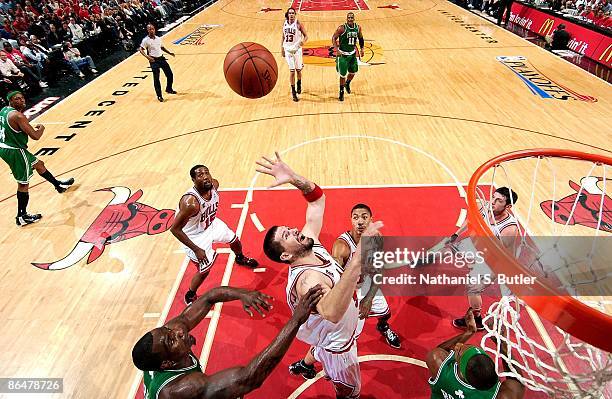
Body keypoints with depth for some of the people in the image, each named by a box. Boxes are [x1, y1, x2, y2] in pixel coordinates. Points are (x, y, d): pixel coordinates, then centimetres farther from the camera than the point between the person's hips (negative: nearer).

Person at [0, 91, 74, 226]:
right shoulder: (18, 116, -23)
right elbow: (35, 136, -24)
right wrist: (41, 128, -3)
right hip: (15, 151, -10)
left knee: (38, 164, 28)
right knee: (23, 183, 1)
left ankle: (59, 185, 49)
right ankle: (22, 217, 9)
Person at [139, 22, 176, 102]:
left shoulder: (158, 38, 7)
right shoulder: (146, 40, -10)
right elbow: (141, 50, -9)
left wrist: (169, 53, 13)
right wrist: (147, 57, -24)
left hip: (161, 58, 6)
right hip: (154, 61, -6)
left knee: (170, 74, 10)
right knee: (156, 78, -3)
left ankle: (169, 89, 33)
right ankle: (159, 96, 7)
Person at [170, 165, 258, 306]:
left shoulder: (214, 184, -20)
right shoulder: (190, 202, -40)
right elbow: (175, 229, -32)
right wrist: (196, 250, -27)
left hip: (211, 223, 7)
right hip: (195, 235, -7)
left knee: (235, 240, 24)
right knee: (204, 270, -2)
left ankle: (240, 258, 60)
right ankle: (190, 297, 29)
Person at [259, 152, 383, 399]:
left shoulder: (311, 244, -19)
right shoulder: (307, 279, -43)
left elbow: (317, 197, -12)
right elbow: (331, 312, -65)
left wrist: (292, 178, -31)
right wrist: (358, 258, -74)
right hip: (338, 344, -8)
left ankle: (304, 365, 72)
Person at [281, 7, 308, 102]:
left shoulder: (298, 24, -8)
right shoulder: (285, 24, 4)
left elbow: (306, 36, -8)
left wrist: (303, 41, -29)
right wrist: (282, 48, 12)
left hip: (297, 49, -2)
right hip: (288, 49, 2)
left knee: (298, 70, 8)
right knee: (292, 71, -1)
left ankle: (299, 84, 39)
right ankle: (293, 92, 7)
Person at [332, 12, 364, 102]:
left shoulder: (358, 28, -1)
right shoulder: (342, 28, -16)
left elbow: (360, 38, 15)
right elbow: (334, 38, -13)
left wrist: (362, 49, 5)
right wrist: (336, 50, -25)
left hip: (352, 53, 5)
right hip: (343, 54, -5)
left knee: (353, 72, 15)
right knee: (343, 74, -2)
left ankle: (347, 83, 46)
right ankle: (341, 92, 15)